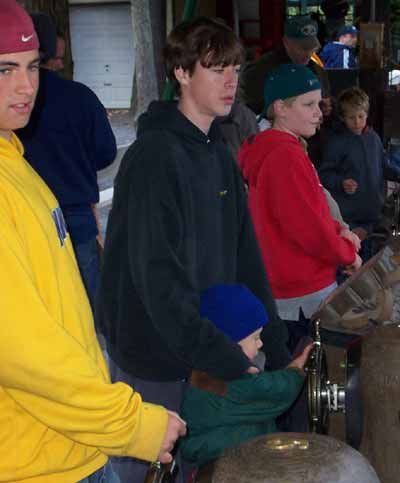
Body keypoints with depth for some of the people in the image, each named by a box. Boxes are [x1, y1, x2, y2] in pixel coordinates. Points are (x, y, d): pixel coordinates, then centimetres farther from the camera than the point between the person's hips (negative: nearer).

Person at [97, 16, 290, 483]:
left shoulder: (219, 154, 7)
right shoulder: (154, 155, -19)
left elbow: (244, 254, 6)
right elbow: (158, 277, -27)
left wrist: (275, 348, 1)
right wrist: (230, 362, -27)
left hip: (208, 348, 7)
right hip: (153, 359, -7)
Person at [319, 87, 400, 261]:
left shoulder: (373, 137, 6)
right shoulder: (336, 141, -12)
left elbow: (385, 164, 16)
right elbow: (325, 174, -11)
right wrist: (341, 183, -29)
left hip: (372, 210, 6)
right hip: (347, 215, -6)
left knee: (368, 255, 18)